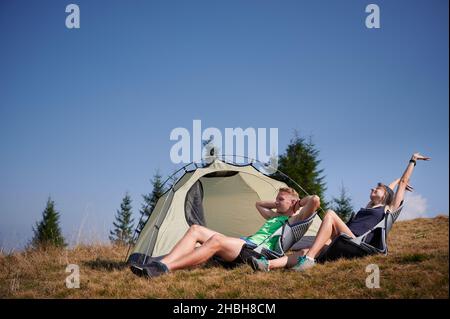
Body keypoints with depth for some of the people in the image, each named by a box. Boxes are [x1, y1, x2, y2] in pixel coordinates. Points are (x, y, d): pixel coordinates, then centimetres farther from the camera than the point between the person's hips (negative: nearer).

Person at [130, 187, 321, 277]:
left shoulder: (294, 219, 10)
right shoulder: (275, 216, 36)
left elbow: (315, 200, -5)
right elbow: (258, 204, 53)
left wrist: (297, 203, 12)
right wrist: (276, 204, 41)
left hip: (257, 251, -10)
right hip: (243, 243, 10)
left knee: (216, 240, -37)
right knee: (196, 230, -7)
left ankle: (165, 269, -45)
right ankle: (160, 264, -27)